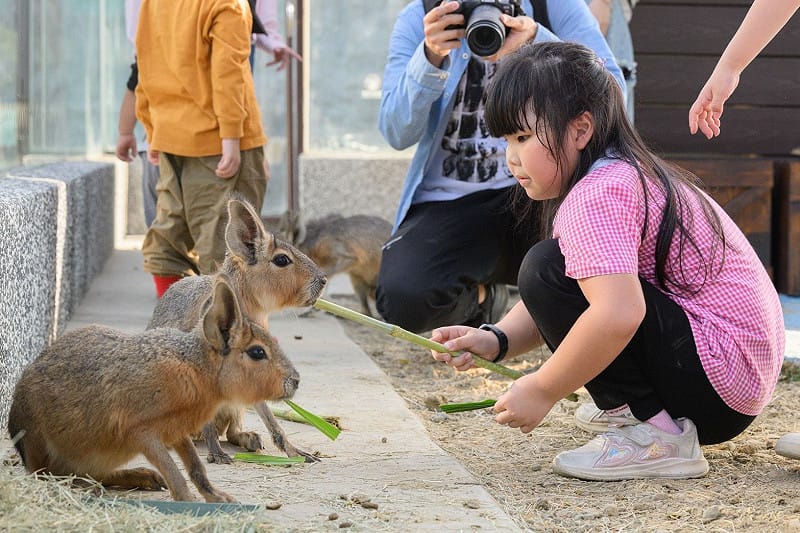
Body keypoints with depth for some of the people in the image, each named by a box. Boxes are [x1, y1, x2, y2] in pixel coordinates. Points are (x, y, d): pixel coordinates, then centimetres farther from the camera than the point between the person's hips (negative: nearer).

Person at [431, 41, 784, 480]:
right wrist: (495, 340, -1)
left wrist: (542, 391, -21)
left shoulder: (595, 198, -19)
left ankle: (659, 435, -15)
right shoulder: (626, 173, 14)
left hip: (720, 372, -11)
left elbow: (617, 315, -33)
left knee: (547, 270, -17)